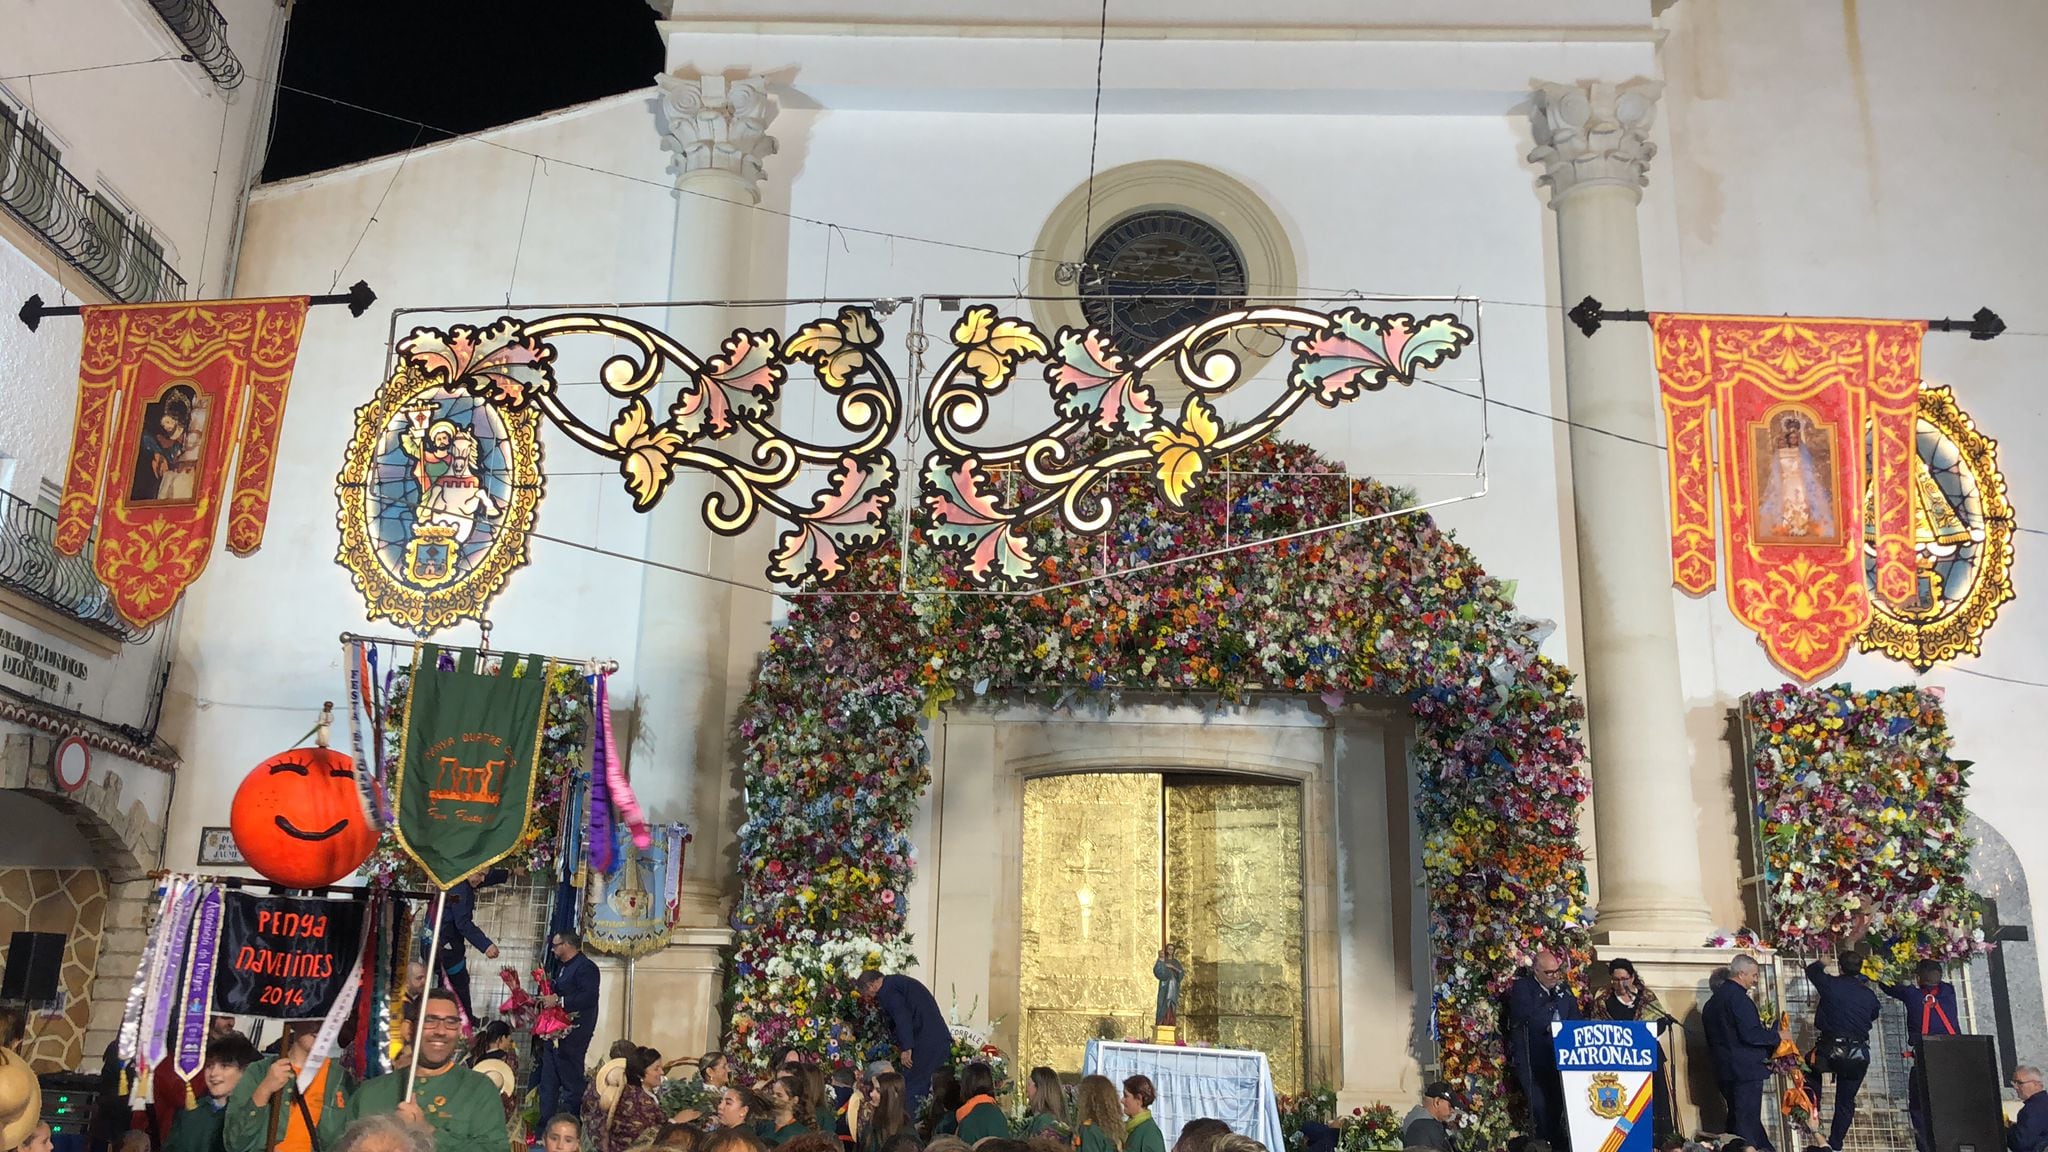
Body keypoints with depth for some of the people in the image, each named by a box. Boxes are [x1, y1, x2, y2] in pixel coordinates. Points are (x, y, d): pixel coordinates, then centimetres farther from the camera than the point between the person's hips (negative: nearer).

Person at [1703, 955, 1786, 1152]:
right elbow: (1750, 1034, -23)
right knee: (1747, 1121, -5)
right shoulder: (1738, 998, -17)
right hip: (1746, 1069, -10)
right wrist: (1776, 1036, -8)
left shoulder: (1715, 999, 14)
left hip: (1724, 1069, 10)